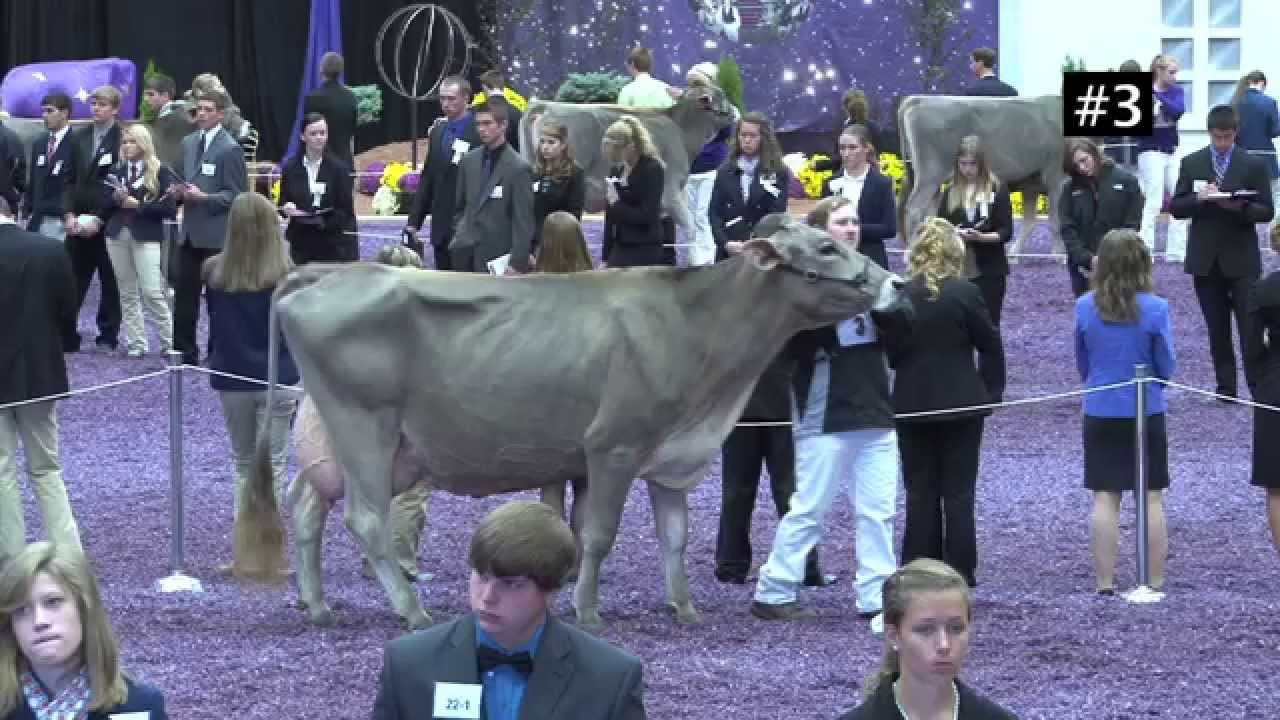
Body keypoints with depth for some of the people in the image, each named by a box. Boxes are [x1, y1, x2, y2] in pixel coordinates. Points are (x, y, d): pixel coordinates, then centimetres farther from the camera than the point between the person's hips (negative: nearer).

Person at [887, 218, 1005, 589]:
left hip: (912, 405, 2)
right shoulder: (966, 293, -12)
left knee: (920, 493, 9)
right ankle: (960, 572, 6)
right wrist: (992, 389, 7)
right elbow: (991, 346, -4)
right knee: (958, 492, 5)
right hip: (961, 404, -1)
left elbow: (888, 352, 0)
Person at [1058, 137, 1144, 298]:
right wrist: (1087, 258, -13)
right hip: (1083, 267, 3)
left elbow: (1132, 225, -4)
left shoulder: (1126, 181, -2)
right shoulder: (1070, 189, 6)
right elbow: (1067, 229, 0)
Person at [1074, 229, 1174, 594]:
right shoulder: (1155, 309, -14)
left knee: (1105, 498, 6)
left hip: (1100, 413, 2)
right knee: (1151, 499, 6)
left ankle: (1105, 583, 6)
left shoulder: (1085, 307, -6)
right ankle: (1155, 582, 9)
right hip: (1147, 413, -2)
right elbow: (1166, 368, -4)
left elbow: (1082, 364, 6)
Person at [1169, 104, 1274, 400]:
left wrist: (1240, 207, -21)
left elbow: (1266, 211, -1)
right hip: (1206, 260, 2)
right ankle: (1226, 389, 13)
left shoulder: (1253, 166, 1)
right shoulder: (1191, 163, 6)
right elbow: (1176, 208, 4)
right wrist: (1199, 198, -16)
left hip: (1241, 260, -2)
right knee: (1217, 331, 7)